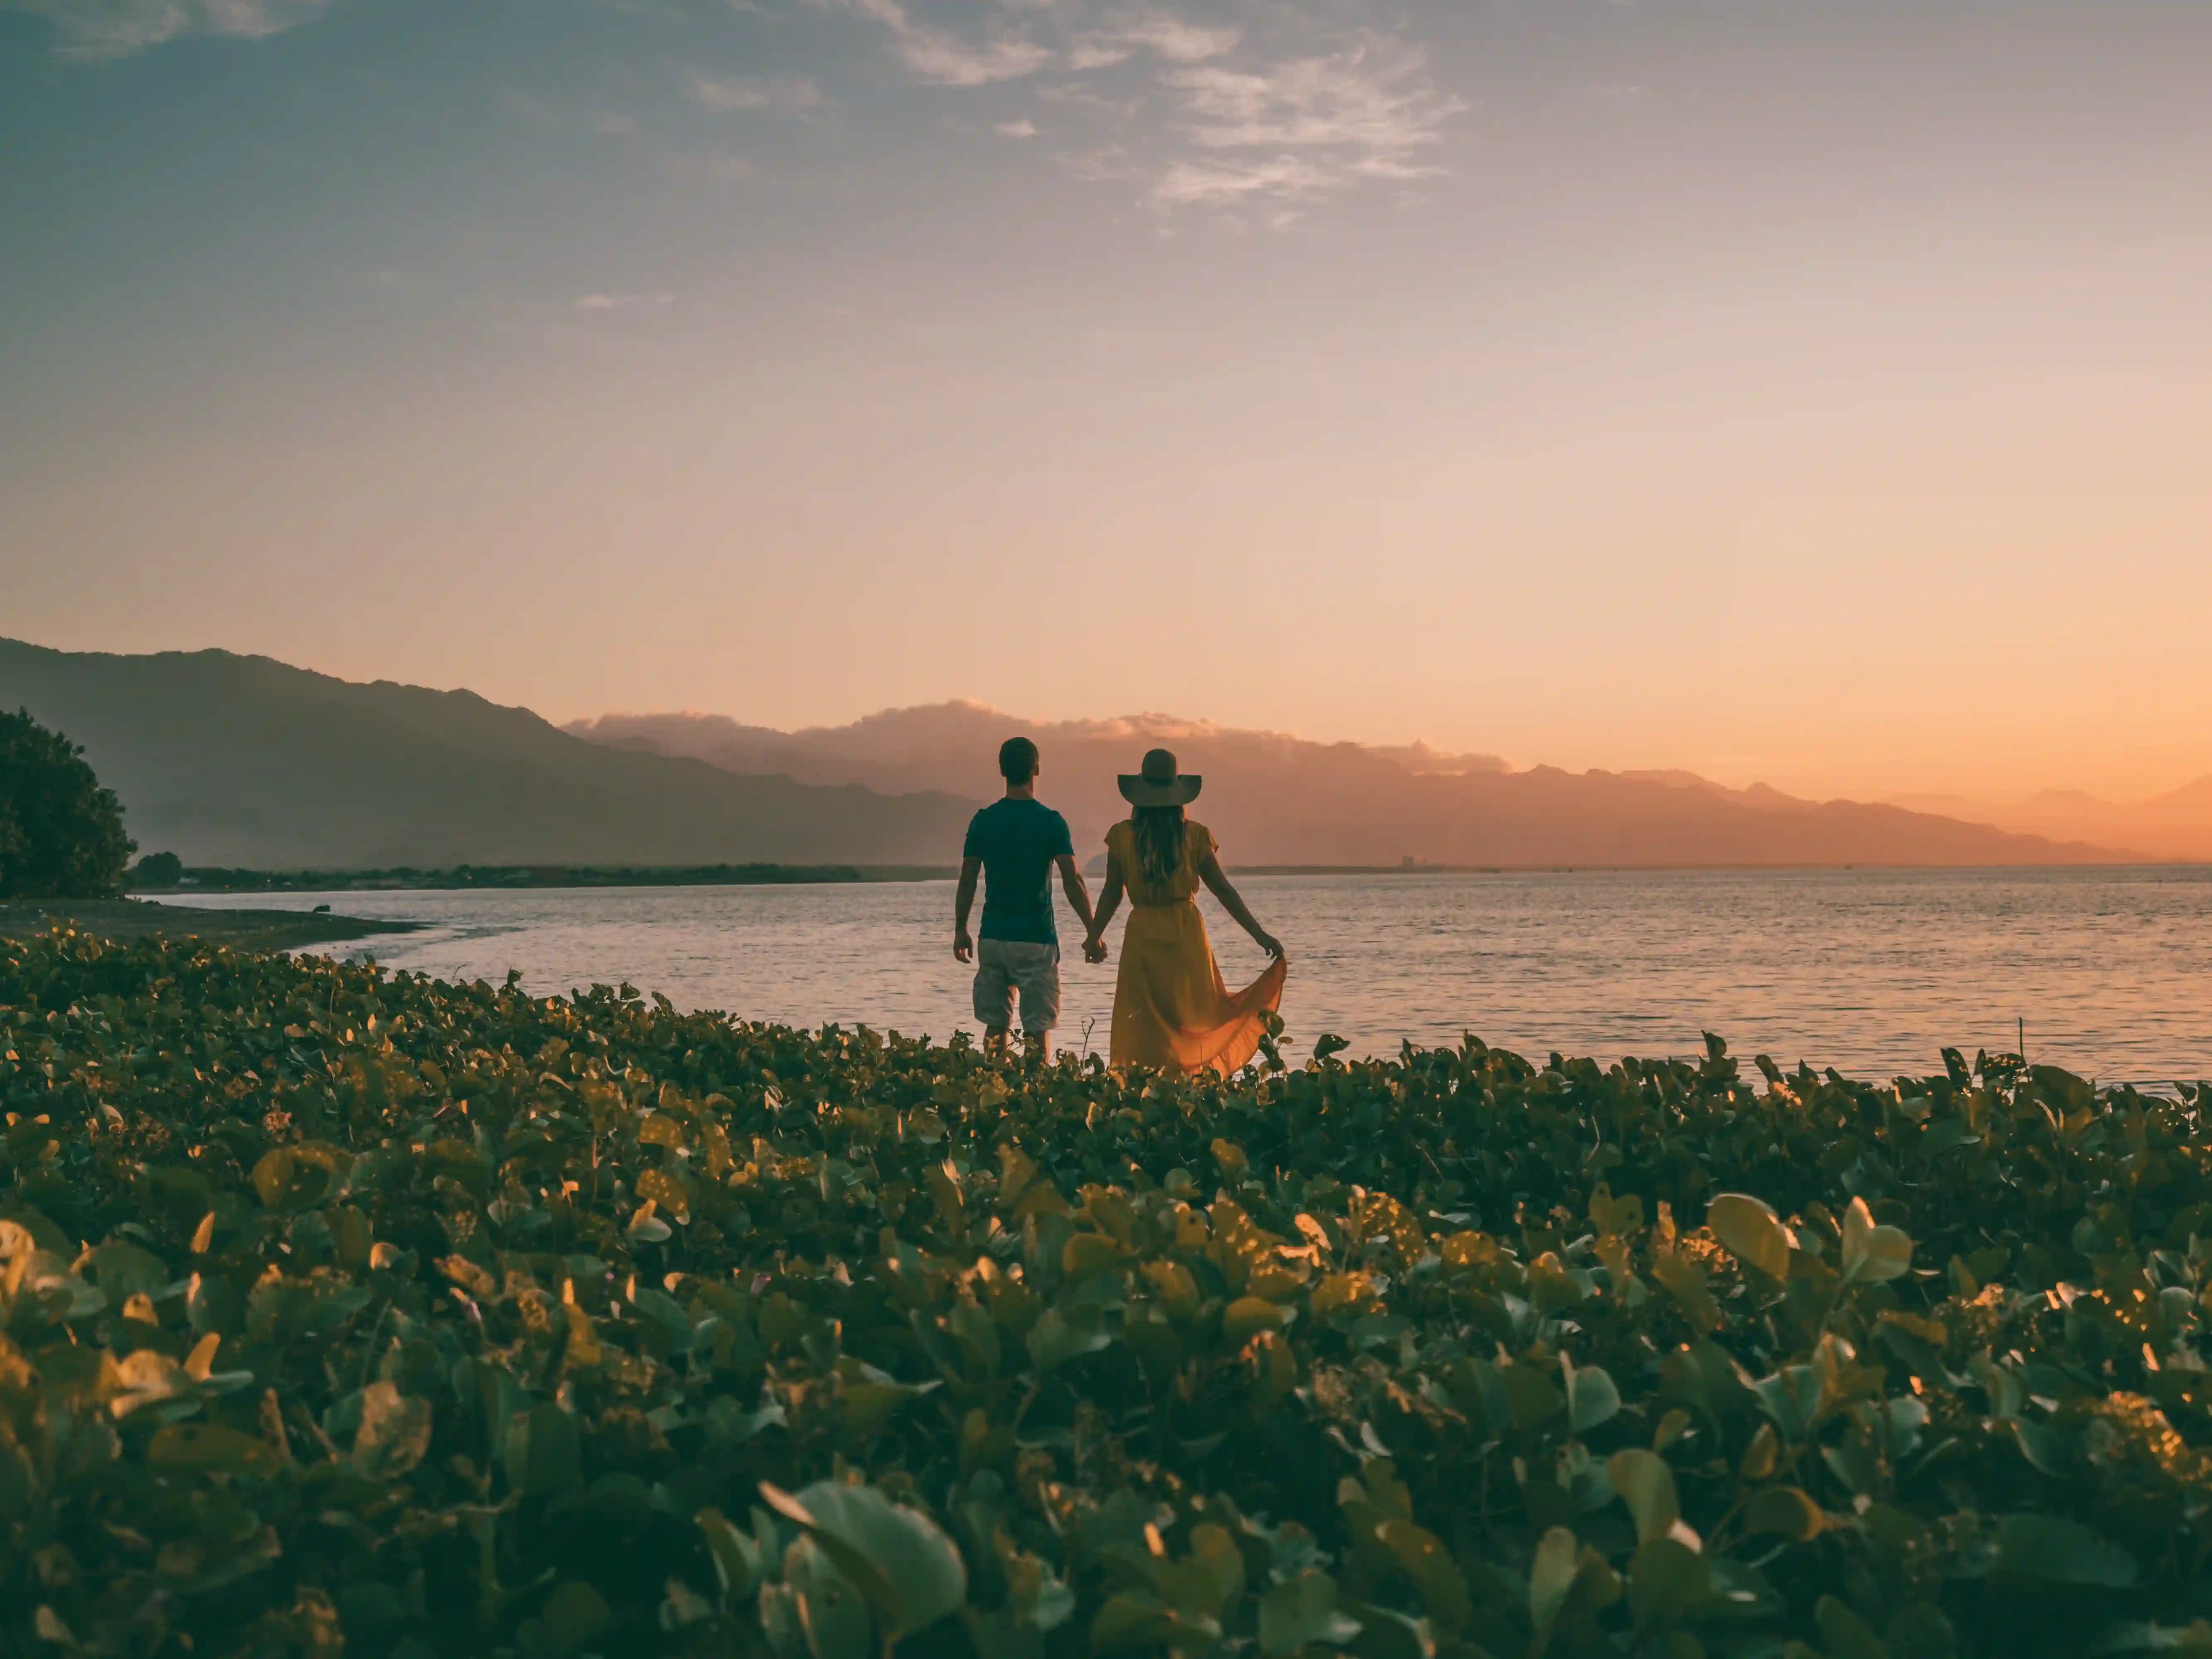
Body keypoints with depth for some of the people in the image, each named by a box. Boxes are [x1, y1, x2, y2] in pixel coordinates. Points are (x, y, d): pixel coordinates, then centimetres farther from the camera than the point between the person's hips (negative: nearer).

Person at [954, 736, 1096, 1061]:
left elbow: (967, 881, 3)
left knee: (996, 1025, 11)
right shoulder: (1051, 822, -6)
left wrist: (960, 931, 13)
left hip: (993, 937, 3)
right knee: (1038, 1028, 1)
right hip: (1036, 938, -3)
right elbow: (1073, 882, -10)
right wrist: (1093, 933, -3)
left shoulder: (983, 821, 2)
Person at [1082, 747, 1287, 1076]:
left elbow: (1112, 893, -1)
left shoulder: (1123, 836, -5)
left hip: (1142, 937, 0)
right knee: (1193, 1016, 12)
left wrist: (1095, 936, 14)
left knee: (1144, 1025, 6)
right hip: (1186, 936, 0)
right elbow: (1223, 890, -3)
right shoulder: (1195, 836, -4)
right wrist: (1260, 935, 1)